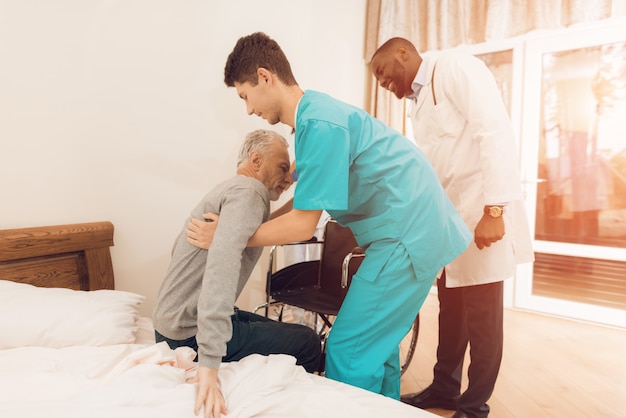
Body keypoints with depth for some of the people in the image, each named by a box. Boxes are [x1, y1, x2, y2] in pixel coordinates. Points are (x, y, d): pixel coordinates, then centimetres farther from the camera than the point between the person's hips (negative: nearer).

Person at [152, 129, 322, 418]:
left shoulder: (229, 189, 15)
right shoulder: (250, 190, -16)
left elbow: (182, 247, 23)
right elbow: (223, 258, -34)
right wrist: (210, 362, -39)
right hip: (192, 333, -10)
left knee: (279, 330, 22)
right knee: (308, 344, 1)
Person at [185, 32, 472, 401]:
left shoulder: (320, 125, -21)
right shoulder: (315, 111, 10)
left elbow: (303, 225, -19)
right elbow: (308, 197, 18)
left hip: (409, 234, -10)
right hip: (416, 224, 10)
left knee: (348, 351, -5)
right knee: (377, 339, 18)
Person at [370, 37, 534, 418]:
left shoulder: (456, 67, -6)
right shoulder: (420, 104, 19)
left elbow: (496, 132, -17)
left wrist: (494, 209, -23)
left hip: (483, 215, -8)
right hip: (448, 218, 8)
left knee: (481, 315, 2)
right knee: (451, 311, 15)